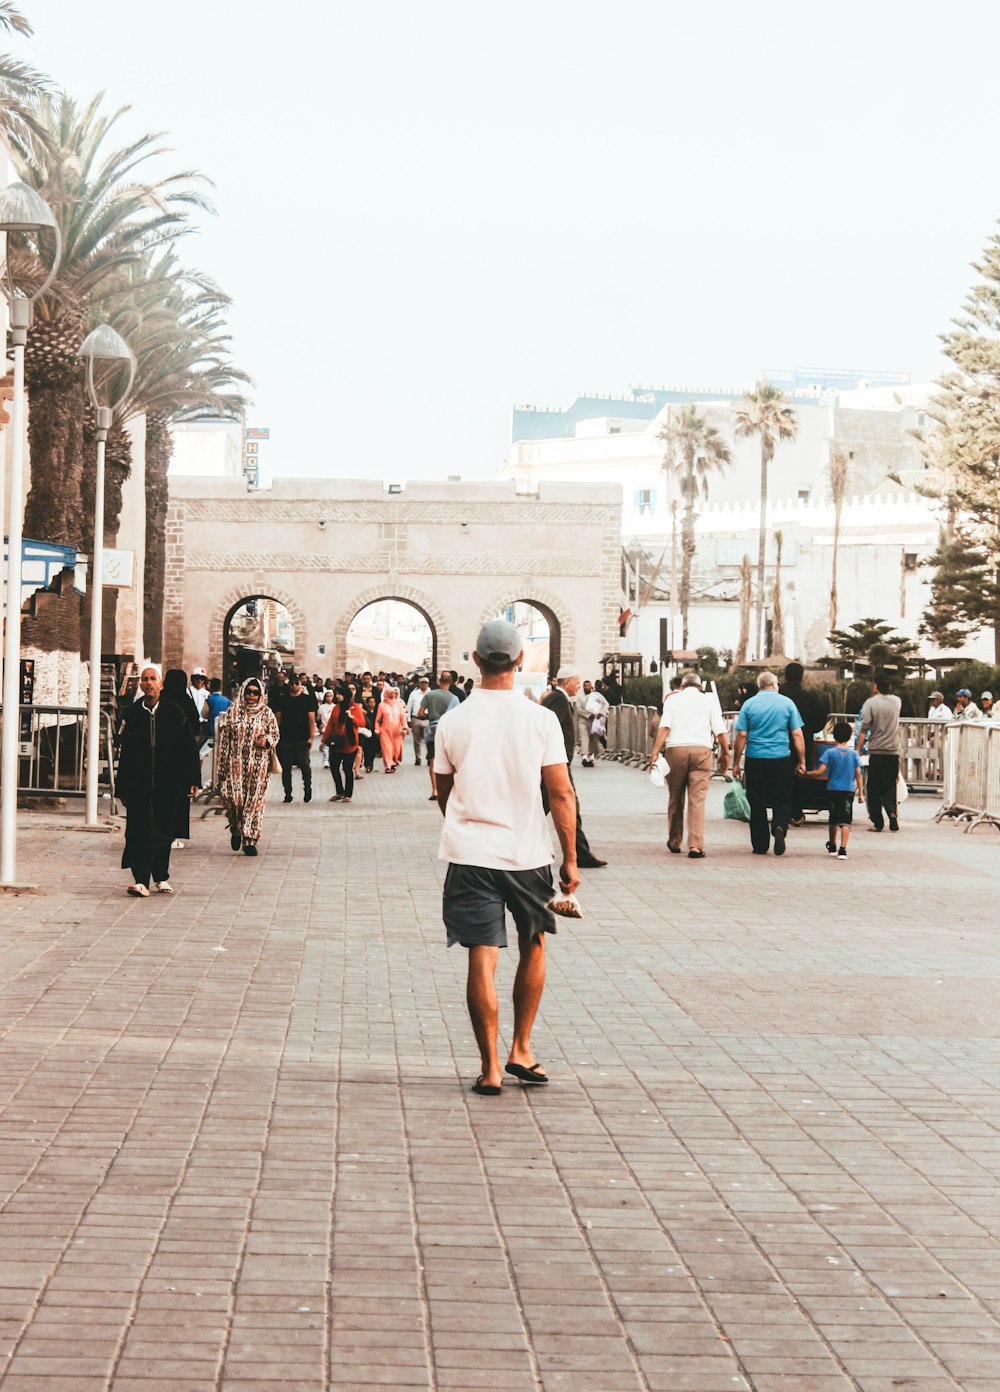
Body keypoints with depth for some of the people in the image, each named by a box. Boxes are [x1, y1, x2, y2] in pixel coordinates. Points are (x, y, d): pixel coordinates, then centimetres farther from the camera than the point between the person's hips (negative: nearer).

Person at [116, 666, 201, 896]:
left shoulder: (173, 712, 1)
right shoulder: (132, 713, 4)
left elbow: (189, 747, 2)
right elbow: (125, 751, 6)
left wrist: (192, 780, -2)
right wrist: (122, 786, 4)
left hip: (167, 783, 0)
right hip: (139, 782, 0)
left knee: (164, 831, 9)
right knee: (140, 829, -10)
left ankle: (161, 877, 24)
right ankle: (141, 880, -15)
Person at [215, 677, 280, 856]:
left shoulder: (267, 713, 4)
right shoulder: (233, 711, 4)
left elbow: (275, 735, 10)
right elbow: (224, 739, 4)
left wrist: (267, 740, -14)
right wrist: (222, 765, -1)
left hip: (258, 764, 0)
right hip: (236, 762, 0)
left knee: (255, 800, -3)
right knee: (233, 797, -9)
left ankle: (250, 839, 3)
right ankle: (236, 829, 19)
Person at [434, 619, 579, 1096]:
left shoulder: (452, 721, -1)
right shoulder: (540, 719, -6)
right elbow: (561, 795, -7)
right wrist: (571, 859, 2)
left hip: (470, 854, 0)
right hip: (528, 854, 0)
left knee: (483, 959, 0)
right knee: (532, 948, 20)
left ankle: (490, 1067, 0)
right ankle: (521, 1051, 22)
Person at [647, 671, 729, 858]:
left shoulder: (673, 699, 10)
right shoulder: (709, 700, 11)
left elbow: (664, 727, -3)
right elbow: (720, 731, 3)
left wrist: (655, 752, -8)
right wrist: (725, 753, 11)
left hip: (676, 749, 1)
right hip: (702, 750, -1)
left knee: (675, 799, 14)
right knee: (697, 800, -3)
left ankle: (674, 843, 26)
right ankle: (695, 846, -12)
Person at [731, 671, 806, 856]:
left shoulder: (749, 704, 2)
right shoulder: (787, 703, 2)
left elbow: (741, 735, -2)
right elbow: (797, 734, 0)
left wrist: (736, 763, 3)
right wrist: (801, 761, 6)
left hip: (755, 759, 0)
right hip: (781, 759, 0)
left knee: (757, 804, 8)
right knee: (782, 799, 9)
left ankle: (760, 845, 9)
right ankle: (780, 826, -19)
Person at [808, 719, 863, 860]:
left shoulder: (830, 752, -5)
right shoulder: (854, 754, 0)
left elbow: (821, 772, -11)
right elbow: (858, 774, -1)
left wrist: (806, 774, 2)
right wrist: (861, 793, 4)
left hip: (833, 790, 0)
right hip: (849, 790, 0)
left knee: (833, 819, 16)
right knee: (845, 821, -3)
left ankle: (832, 847, 32)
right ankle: (842, 849, -15)